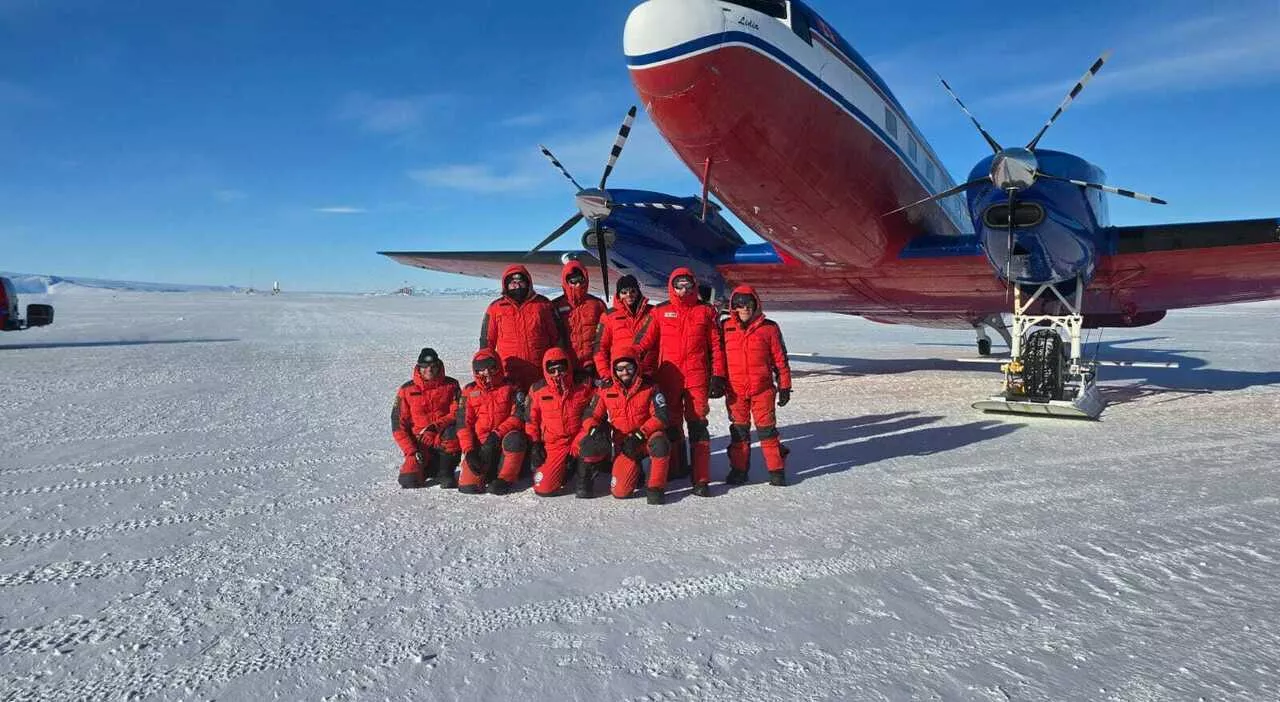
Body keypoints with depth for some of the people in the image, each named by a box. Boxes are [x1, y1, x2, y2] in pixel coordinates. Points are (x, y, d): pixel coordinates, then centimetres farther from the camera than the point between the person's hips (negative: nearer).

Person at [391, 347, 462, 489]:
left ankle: (445, 472, -12)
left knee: (454, 432, -36)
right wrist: (411, 451, -10)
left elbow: (457, 413, -7)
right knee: (409, 481, -19)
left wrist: (435, 426, -23)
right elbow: (398, 425, 1)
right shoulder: (406, 390, 2)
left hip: (444, 440, -1)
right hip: (420, 444, 1)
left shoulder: (451, 385, 2)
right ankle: (429, 468, 17)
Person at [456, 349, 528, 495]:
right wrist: (469, 450, -9)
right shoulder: (469, 391, 9)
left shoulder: (511, 389, 5)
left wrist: (497, 434, -21)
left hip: (503, 439, -1)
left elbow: (518, 417, -8)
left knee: (515, 439, -38)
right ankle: (485, 474, 17)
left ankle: (505, 479, -20)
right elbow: (463, 423, 4)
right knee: (467, 486, -17)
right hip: (479, 444, 2)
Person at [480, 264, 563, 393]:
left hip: (541, 374, 1)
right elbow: (487, 341, 12)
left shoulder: (543, 304, 7)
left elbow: (556, 336, 12)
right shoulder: (496, 308, 6)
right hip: (509, 376, 0)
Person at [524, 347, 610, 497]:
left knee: (598, 443, -38)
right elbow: (530, 419, 9)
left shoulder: (583, 384, -4)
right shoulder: (537, 390, 0)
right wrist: (535, 444, 3)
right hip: (553, 445, 1)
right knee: (543, 489, -16)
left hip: (578, 439, -1)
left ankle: (584, 479, -8)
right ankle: (566, 468, 18)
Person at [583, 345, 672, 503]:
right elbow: (594, 416, 8)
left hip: (647, 439, -2)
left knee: (660, 442, -39)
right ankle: (634, 472, 21)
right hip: (623, 445, 2)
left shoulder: (649, 388, -4)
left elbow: (661, 416, -12)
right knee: (620, 491, -14)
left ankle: (656, 487, -22)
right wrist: (595, 428, -15)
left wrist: (640, 434, -22)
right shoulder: (606, 390, 1)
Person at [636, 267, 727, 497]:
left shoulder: (705, 311, 6)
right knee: (671, 425, 9)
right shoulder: (660, 312, 7)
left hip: (697, 377, -1)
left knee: (698, 425, -4)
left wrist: (718, 376, 0)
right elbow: (645, 341, 4)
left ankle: (701, 479, -1)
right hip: (668, 378, 2)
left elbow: (716, 346, 6)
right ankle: (674, 470, 22)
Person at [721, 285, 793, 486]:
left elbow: (780, 359, 3)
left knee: (767, 429, 1)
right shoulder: (725, 328, 3)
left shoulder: (769, 328, 0)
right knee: (738, 430, 10)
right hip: (735, 390, 2)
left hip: (762, 388, -2)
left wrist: (784, 386, 3)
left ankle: (776, 469, 11)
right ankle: (739, 469, 21)